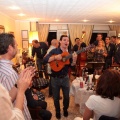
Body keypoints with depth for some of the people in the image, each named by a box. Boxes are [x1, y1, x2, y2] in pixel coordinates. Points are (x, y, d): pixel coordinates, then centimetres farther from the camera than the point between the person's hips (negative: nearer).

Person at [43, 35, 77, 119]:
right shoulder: (54, 51, -8)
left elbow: (71, 65, -5)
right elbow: (45, 59, -18)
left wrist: (74, 59, -25)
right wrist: (55, 57, -29)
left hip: (65, 78, 3)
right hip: (55, 78, -2)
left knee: (66, 96, 14)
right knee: (56, 97, 12)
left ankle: (65, 109, 39)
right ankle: (58, 111, 34)